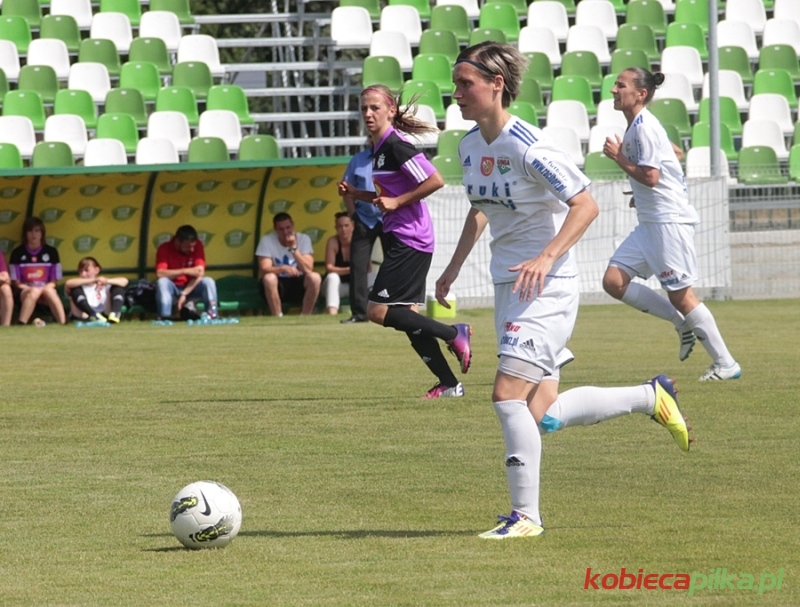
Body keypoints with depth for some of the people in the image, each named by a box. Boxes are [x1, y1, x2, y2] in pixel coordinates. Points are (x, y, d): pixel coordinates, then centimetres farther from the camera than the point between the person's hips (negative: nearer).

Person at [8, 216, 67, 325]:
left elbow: (54, 281, 6)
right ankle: (22, 323, -45)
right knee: (35, 291, -36)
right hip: (25, 292, -1)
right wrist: (31, 289, -16)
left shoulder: (51, 252, 5)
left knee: (48, 291, -34)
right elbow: (15, 282, -1)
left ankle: (62, 323, -42)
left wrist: (45, 288, -14)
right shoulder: (17, 253, 0)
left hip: (47, 291, 1)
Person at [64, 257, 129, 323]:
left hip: (104, 316, 1)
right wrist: (93, 280, -29)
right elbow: (68, 283, -24)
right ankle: (94, 315, -37)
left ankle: (115, 313, -27)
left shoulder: (104, 283, 7)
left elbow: (124, 281, -5)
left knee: (118, 287, -2)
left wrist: (107, 281, -22)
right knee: (76, 289, -18)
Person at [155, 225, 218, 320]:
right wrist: (185, 271, -32)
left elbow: (200, 273, -18)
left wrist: (184, 294, -27)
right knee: (162, 282, -32)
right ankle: (164, 317, -39)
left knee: (208, 281, -27)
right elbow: (160, 274, -28)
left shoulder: (197, 245, -11)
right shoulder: (164, 248, -16)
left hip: (192, 288, 1)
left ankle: (212, 315, -32)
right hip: (173, 289, -1)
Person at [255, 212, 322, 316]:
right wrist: (283, 269, -39)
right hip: (277, 286, -1)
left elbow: (308, 270, -15)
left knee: (315, 277, -28)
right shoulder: (266, 240, -8)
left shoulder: (303, 239, -5)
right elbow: (264, 269, -19)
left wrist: (294, 248, -26)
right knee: (269, 278, -34)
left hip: (298, 285, 1)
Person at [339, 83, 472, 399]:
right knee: (406, 316, 8)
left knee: (378, 311, -11)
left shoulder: (395, 146, -15)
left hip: (409, 240, -10)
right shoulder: (379, 148, 14)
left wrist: (396, 202, -17)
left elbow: (434, 181, -22)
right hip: (399, 239, 10)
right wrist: (356, 194, 13)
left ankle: (453, 334, -3)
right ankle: (448, 383, 11)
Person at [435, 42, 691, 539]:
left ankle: (526, 515, -6)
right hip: (509, 283, 9)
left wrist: (547, 257, -28)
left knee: (509, 394, -17)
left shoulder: (529, 148, -19)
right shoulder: (471, 145, 6)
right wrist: (453, 269, 24)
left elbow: (586, 205, -18)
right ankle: (651, 397, 28)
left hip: (547, 287, -9)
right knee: (543, 415, 7)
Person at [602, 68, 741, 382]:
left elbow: (650, 176, -22)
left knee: (680, 294, -5)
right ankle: (683, 323, 12)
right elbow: (671, 153, 28)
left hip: (670, 220, -10)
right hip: (650, 223, 10)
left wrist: (619, 157, -12)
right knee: (613, 281, 2)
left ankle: (726, 364, 3)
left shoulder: (644, 126, -16)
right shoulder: (637, 126, 13)